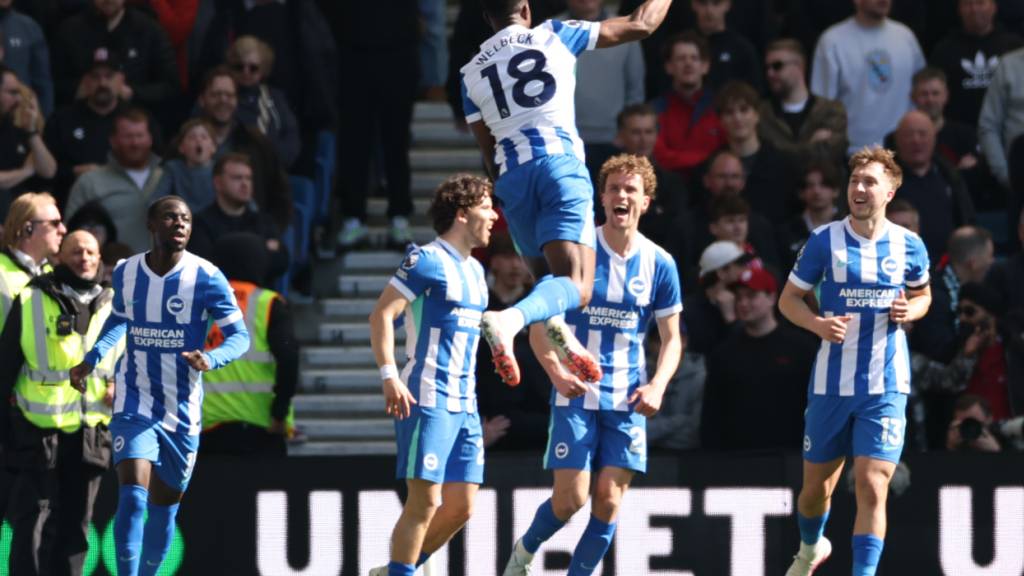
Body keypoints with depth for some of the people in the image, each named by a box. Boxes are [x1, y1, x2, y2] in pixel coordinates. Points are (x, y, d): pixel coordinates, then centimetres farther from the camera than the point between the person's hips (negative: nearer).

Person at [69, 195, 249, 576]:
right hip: (134, 407, 0)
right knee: (132, 498, -19)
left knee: (164, 511, 9)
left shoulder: (207, 279, -10)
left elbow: (239, 337, -8)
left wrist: (210, 358, -29)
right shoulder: (125, 272, 0)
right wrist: (92, 358, 5)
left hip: (182, 415, 0)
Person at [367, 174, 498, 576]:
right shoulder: (428, 260, -9)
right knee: (425, 502, -11)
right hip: (427, 401, -9)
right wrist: (389, 376, -25)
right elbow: (382, 313, -15)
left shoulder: (475, 271, 18)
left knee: (461, 506, 6)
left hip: (464, 404, 9)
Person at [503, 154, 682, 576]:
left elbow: (671, 339, 9)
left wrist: (658, 385, -11)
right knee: (570, 498, -8)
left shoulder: (659, 264, 3)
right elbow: (539, 325, -1)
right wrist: (557, 372, -18)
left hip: (626, 399, 2)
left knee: (608, 500, -4)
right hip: (576, 394, -2)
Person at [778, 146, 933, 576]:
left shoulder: (909, 246, 0)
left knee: (872, 488, -14)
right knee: (816, 488, 13)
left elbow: (922, 295, 18)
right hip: (830, 386, 1)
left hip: (886, 387, -1)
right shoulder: (825, 241, -4)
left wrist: (911, 310, -6)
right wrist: (817, 323, -16)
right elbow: (788, 299, 4)